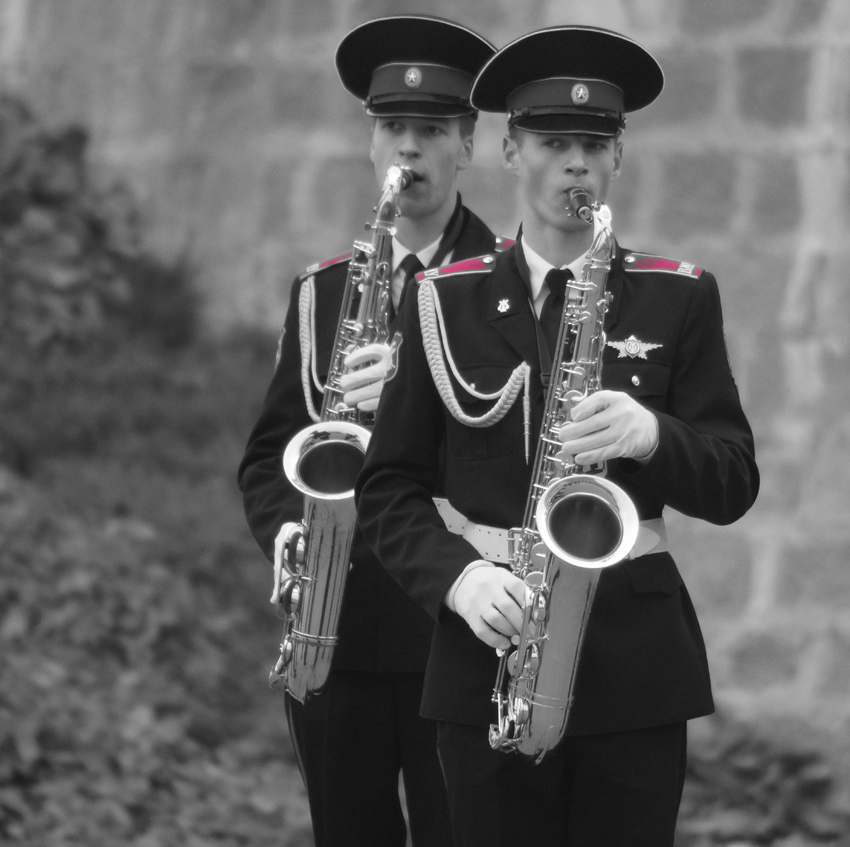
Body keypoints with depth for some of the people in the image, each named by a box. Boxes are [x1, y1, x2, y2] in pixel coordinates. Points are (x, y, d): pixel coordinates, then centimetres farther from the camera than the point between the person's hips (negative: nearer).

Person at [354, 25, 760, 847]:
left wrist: (651, 436, -19)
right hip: (490, 649, 0)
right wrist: (459, 577, -12)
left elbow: (733, 482, 2)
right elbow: (389, 487, 6)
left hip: (638, 660, 0)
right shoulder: (446, 302, 6)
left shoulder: (678, 298, 6)